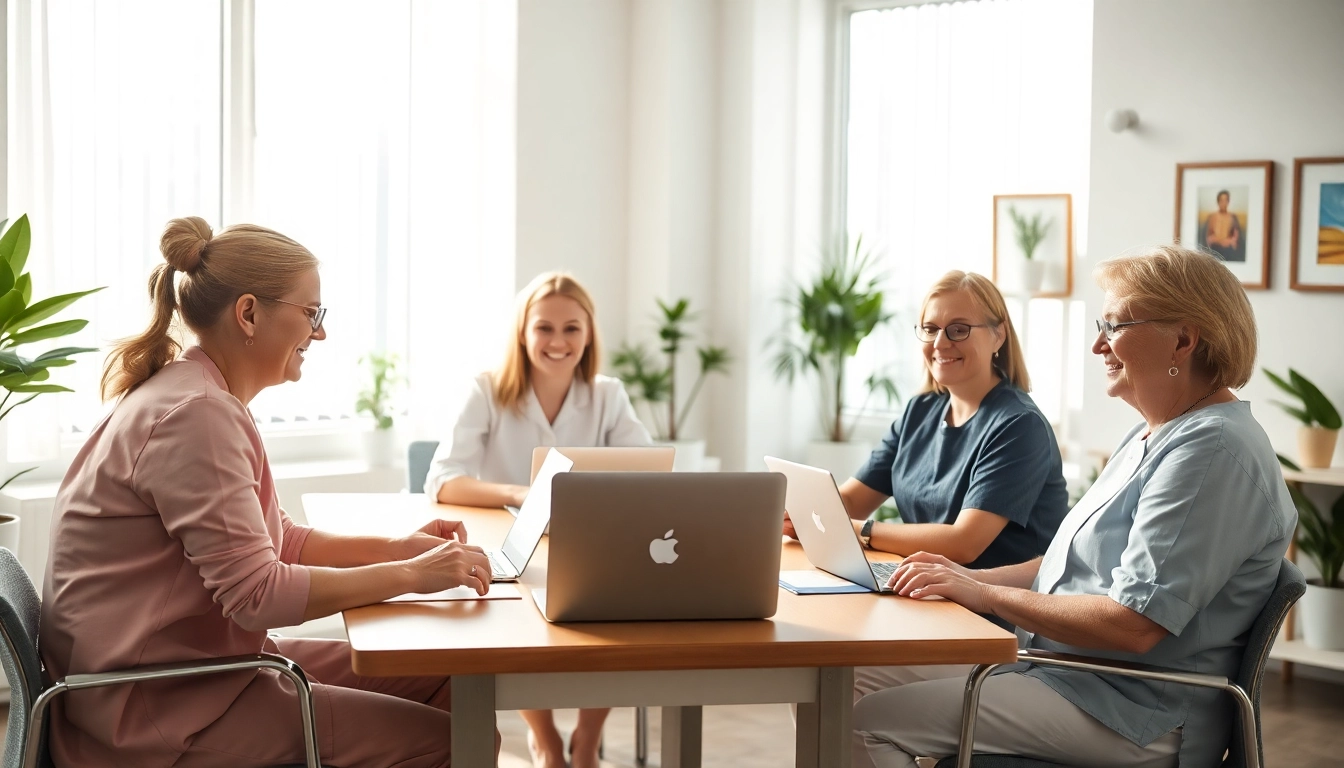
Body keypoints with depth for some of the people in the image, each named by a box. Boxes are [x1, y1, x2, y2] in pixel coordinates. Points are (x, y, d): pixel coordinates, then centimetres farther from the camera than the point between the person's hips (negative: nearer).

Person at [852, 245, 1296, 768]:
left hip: (1133, 716, -10)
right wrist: (972, 578, 7)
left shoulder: (1213, 450, -19)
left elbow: (1135, 625, -25)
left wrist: (984, 593, -17)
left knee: (867, 724, -18)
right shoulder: (1152, 437, 15)